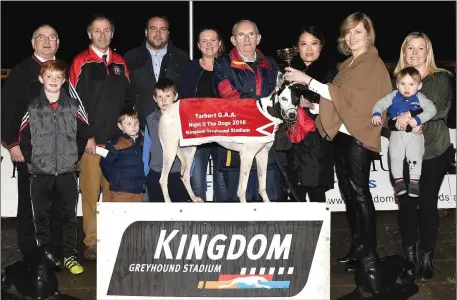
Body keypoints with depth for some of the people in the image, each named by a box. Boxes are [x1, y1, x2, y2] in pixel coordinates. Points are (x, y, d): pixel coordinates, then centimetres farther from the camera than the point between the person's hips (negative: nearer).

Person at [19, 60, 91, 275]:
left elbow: (84, 134, 9)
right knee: (42, 217, 7)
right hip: (40, 173, 0)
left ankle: (70, 256, 14)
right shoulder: (33, 108, 1)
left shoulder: (74, 106, 3)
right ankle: (44, 255, 21)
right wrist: (32, 161, 1)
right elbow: (23, 139, 6)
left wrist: (75, 158, 6)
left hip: (67, 173, 0)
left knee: (69, 216, 4)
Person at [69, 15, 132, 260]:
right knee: (91, 192, -2)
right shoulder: (81, 63, 0)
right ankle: (92, 242, 7)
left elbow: (127, 99, 16)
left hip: (117, 139, 4)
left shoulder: (120, 63, 13)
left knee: (114, 191, 7)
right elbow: (74, 102, -4)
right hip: (91, 140, -4)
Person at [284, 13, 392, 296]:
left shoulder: (373, 64, -6)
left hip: (359, 135, -8)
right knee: (348, 191, 11)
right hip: (341, 133, 9)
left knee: (359, 192, -14)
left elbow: (345, 95, -16)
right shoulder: (347, 65, 19)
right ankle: (358, 246, 21)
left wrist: (307, 80, -16)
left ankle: (370, 260, -15)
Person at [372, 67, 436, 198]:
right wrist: (376, 114, -17)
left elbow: (431, 109, -12)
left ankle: (414, 182, -7)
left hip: (414, 133, -2)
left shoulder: (419, 97, -2)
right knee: (395, 156, -9)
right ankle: (398, 180, 1)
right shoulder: (394, 96, 4)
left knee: (415, 156, -14)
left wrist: (418, 119, -24)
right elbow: (380, 104, 4)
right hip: (397, 132, 2)